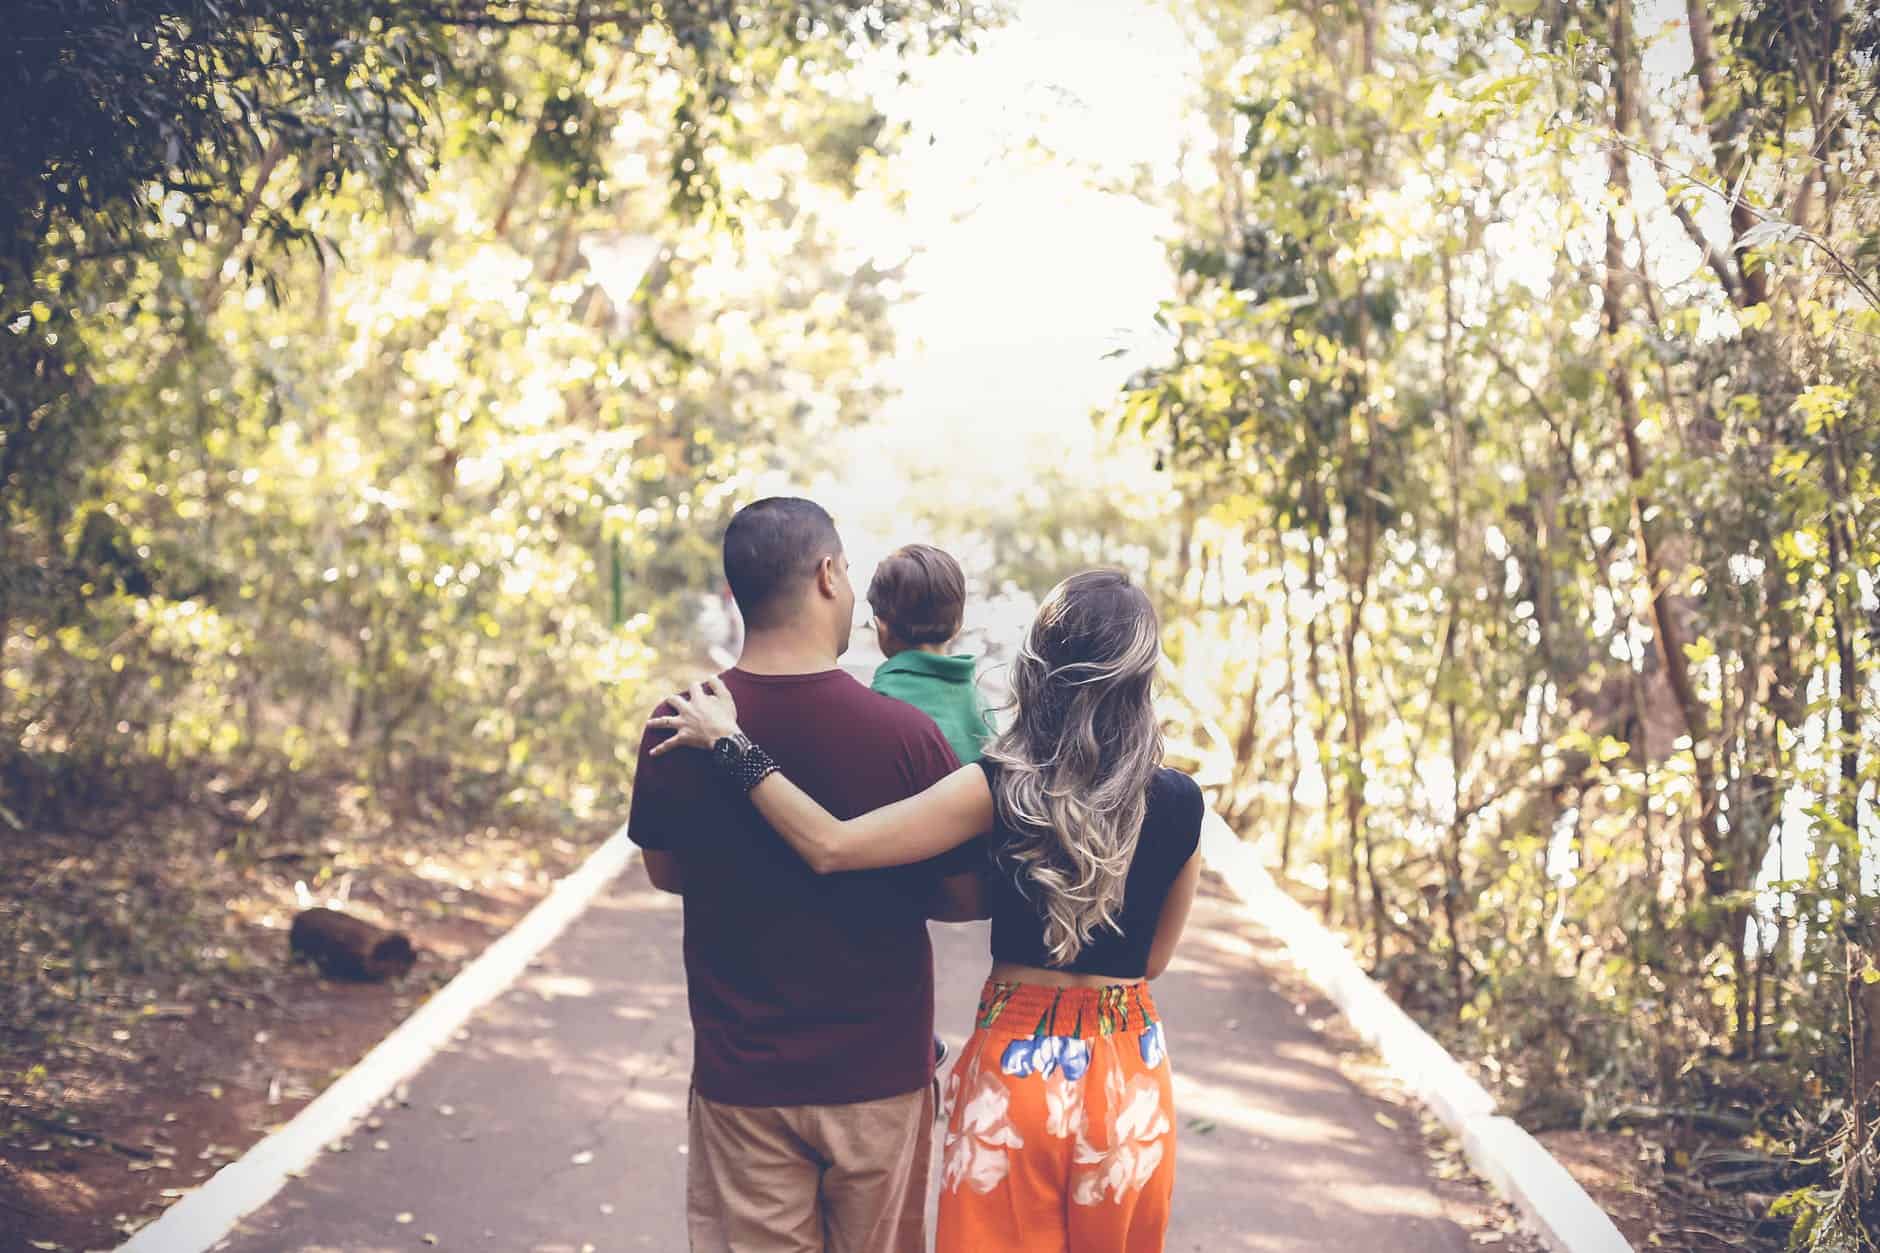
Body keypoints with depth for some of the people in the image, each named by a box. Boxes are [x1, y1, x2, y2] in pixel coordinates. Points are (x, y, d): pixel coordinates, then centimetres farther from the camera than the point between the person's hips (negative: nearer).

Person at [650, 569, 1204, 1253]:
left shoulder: (1000, 788, -15)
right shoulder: (1179, 802, -8)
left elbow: (831, 845, -20)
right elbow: (1154, 957, 3)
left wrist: (729, 743, -12)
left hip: (1014, 1063, -2)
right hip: (1130, 1073, 2)